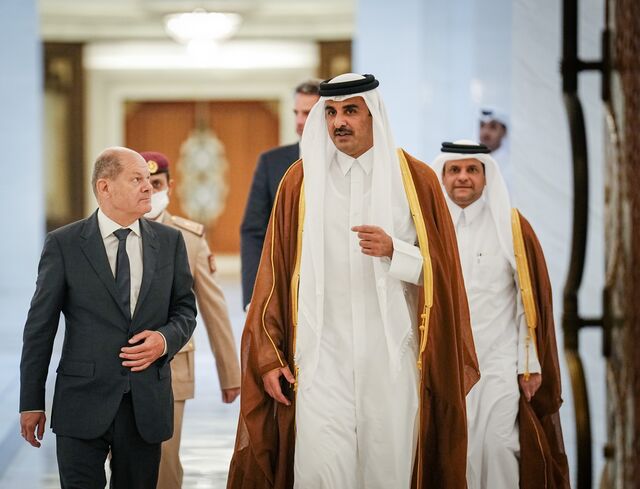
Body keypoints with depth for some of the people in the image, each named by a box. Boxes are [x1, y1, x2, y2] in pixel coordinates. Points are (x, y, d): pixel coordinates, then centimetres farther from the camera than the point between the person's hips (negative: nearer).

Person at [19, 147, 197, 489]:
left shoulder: (170, 241, 7)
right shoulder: (63, 244, -2)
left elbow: (185, 309, 15)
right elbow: (40, 326, 1)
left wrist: (166, 339, -9)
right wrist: (31, 402, -1)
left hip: (147, 405, 3)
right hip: (83, 402, -3)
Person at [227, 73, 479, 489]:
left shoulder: (416, 179, 4)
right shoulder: (301, 180, 5)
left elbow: (441, 270, 4)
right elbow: (275, 272, 6)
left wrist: (393, 251, -15)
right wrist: (269, 357, 1)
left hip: (392, 358, 0)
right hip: (322, 356, 0)